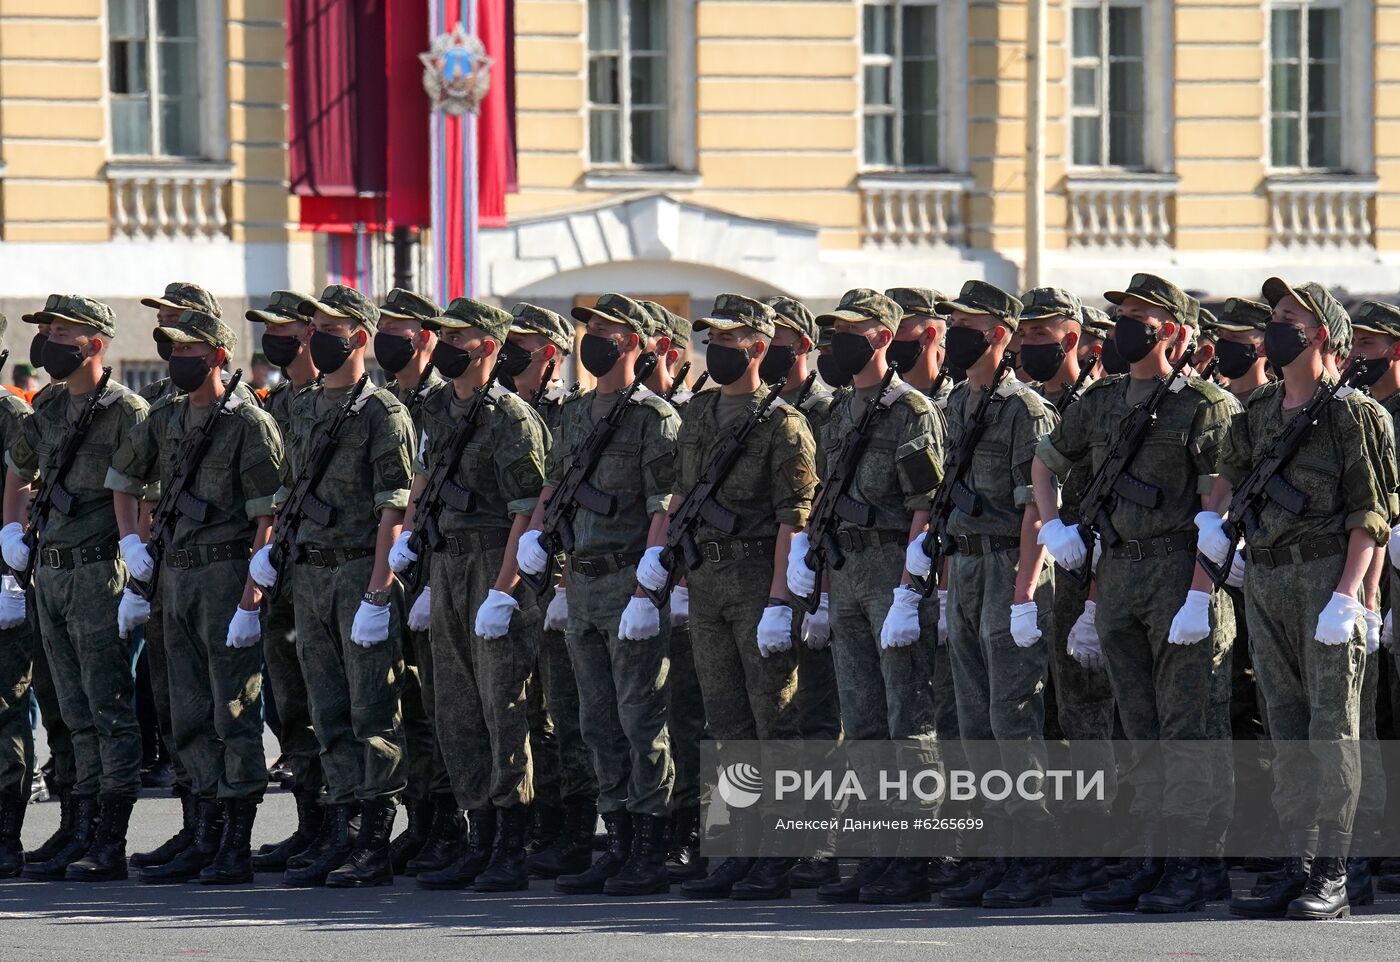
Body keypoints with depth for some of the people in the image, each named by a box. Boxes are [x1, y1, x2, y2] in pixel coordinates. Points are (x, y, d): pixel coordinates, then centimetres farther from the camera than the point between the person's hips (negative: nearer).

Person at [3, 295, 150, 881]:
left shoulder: (125, 413, -9)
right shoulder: (48, 413, 13)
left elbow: (135, 504, -16)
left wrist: (136, 586, -22)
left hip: (97, 574, -8)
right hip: (49, 575, 8)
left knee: (109, 711, -6)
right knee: (79, 716, 10)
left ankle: (111, 846, -5)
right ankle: (84, 837, 12)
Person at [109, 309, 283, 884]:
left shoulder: (248, 424, -11)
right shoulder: (164, 419, 11)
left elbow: (267, 522, -15)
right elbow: (123, 478, 27)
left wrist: (250, 600, -20)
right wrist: (131, 540, 11)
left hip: (228, 574, -8)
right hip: (176, 574, 8)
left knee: (234, 714, -5)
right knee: (191, 717, 10)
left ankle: (236, 850, -3)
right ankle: (206, 842, 15)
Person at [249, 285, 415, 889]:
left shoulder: (381, 413, -8)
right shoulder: (303, 409, 15)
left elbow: (392, 511, -14)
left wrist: (377, 594, -20)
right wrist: (275, 549, 9)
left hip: (362, 572, -8)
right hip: (310, 573, 8)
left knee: (372, 713, -5)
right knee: (328, 714, 9)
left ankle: (375, 844, -4)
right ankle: (337, 833, 13)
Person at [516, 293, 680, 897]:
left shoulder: (653, 417, -9)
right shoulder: (575, 414, 15)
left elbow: (664, 512, -14)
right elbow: (555, 483, 26)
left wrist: (646, 595, -21)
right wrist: (534, 533, 5)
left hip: (632, 583, -8)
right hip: (583, 586, 8)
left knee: (641, 722, -6)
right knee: (600, 726, 10)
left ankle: (651, 856, -3)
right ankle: (619, 847, 15)